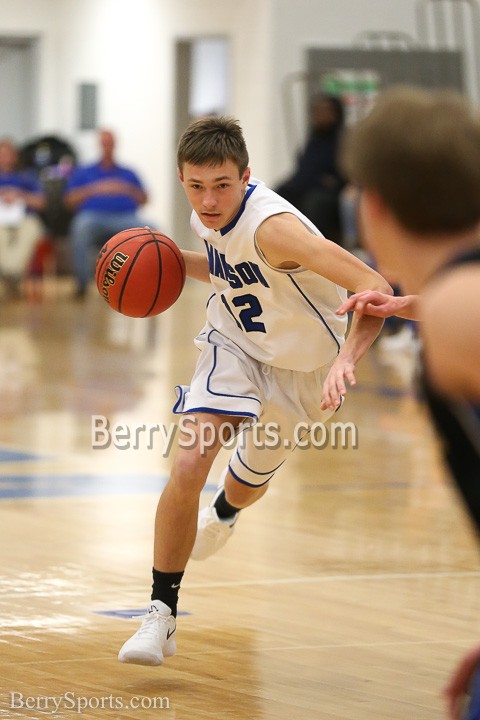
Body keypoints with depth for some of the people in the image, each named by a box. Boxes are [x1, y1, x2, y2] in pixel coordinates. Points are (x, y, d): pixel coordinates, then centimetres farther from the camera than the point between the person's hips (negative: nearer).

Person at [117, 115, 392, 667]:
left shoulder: (272, 226, -37)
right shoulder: (210, 216, -14)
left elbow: (375, 290, -42)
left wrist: (345, 359, -57)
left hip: (304, 367, -3)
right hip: (236, 343, 4)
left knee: (248, 483, 19)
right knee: (188, 465, -19)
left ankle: (223, 513, 60)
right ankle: (161, 616, -7)